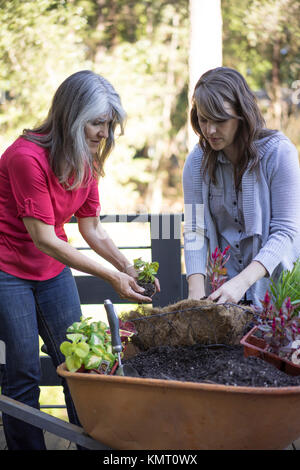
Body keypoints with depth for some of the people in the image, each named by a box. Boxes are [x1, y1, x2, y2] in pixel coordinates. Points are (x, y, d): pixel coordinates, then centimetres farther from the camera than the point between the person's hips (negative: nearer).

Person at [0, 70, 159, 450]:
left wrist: (129, 269, -10)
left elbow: (92, 230, 6)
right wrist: (112, 277, -22)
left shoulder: (85, 161, 2)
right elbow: (44, 239, -22)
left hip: (53, 269, 7)